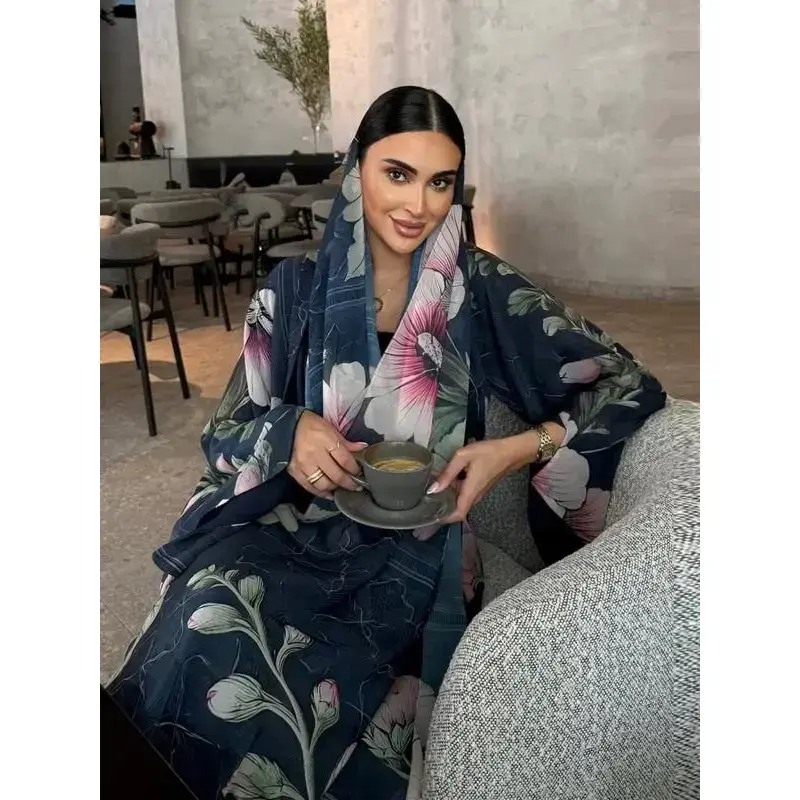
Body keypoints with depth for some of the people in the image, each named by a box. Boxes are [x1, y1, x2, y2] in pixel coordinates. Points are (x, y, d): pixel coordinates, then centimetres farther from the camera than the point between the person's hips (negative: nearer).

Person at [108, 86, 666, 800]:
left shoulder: (484, 291, -3)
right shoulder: (297, 291, 2)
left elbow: (632, 385, -3)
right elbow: (225, 433, 6)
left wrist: (523, 449, -18)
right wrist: (289, 433, -17)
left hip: (420, 548, -2)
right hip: (295, 525, 2)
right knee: (208, 616, -29)